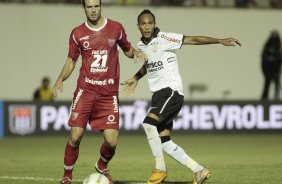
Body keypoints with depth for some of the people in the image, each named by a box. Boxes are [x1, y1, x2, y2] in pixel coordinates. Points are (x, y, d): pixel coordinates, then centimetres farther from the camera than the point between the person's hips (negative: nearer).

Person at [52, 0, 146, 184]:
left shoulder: (116, 28, 4)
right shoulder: (78, 33, 4)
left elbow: (127, 49, 18)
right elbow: (71, 61, 11)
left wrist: (136, 53, -5)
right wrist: (60, 79, -5)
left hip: (109, 94, 0)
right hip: (85, 91, 0)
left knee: (112, 142, -6)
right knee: (75, 136, -9)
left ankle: (102, 166, 27)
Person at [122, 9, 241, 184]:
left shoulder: (163, 39, -11)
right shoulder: (141, 45, 10)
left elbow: (193, 39, -14)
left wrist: (220, 41, -20)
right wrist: (136, 78, 32)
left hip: (171, 91, -8)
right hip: (158, 94, 8)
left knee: (149, 123, -26)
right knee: (163, 142, 2)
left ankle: (160, 170, -14)